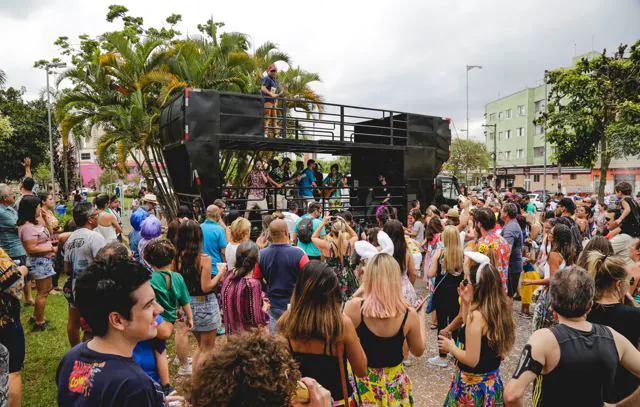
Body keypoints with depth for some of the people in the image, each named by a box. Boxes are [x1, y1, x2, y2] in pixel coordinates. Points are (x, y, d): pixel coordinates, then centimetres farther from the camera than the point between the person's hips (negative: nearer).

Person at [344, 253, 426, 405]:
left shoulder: (354, 307, -23)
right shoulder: (409, 314, -18)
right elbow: (418, 351, -1)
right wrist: (421, 316, 10)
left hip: (361, 379, -1)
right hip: (394, 381, 1)